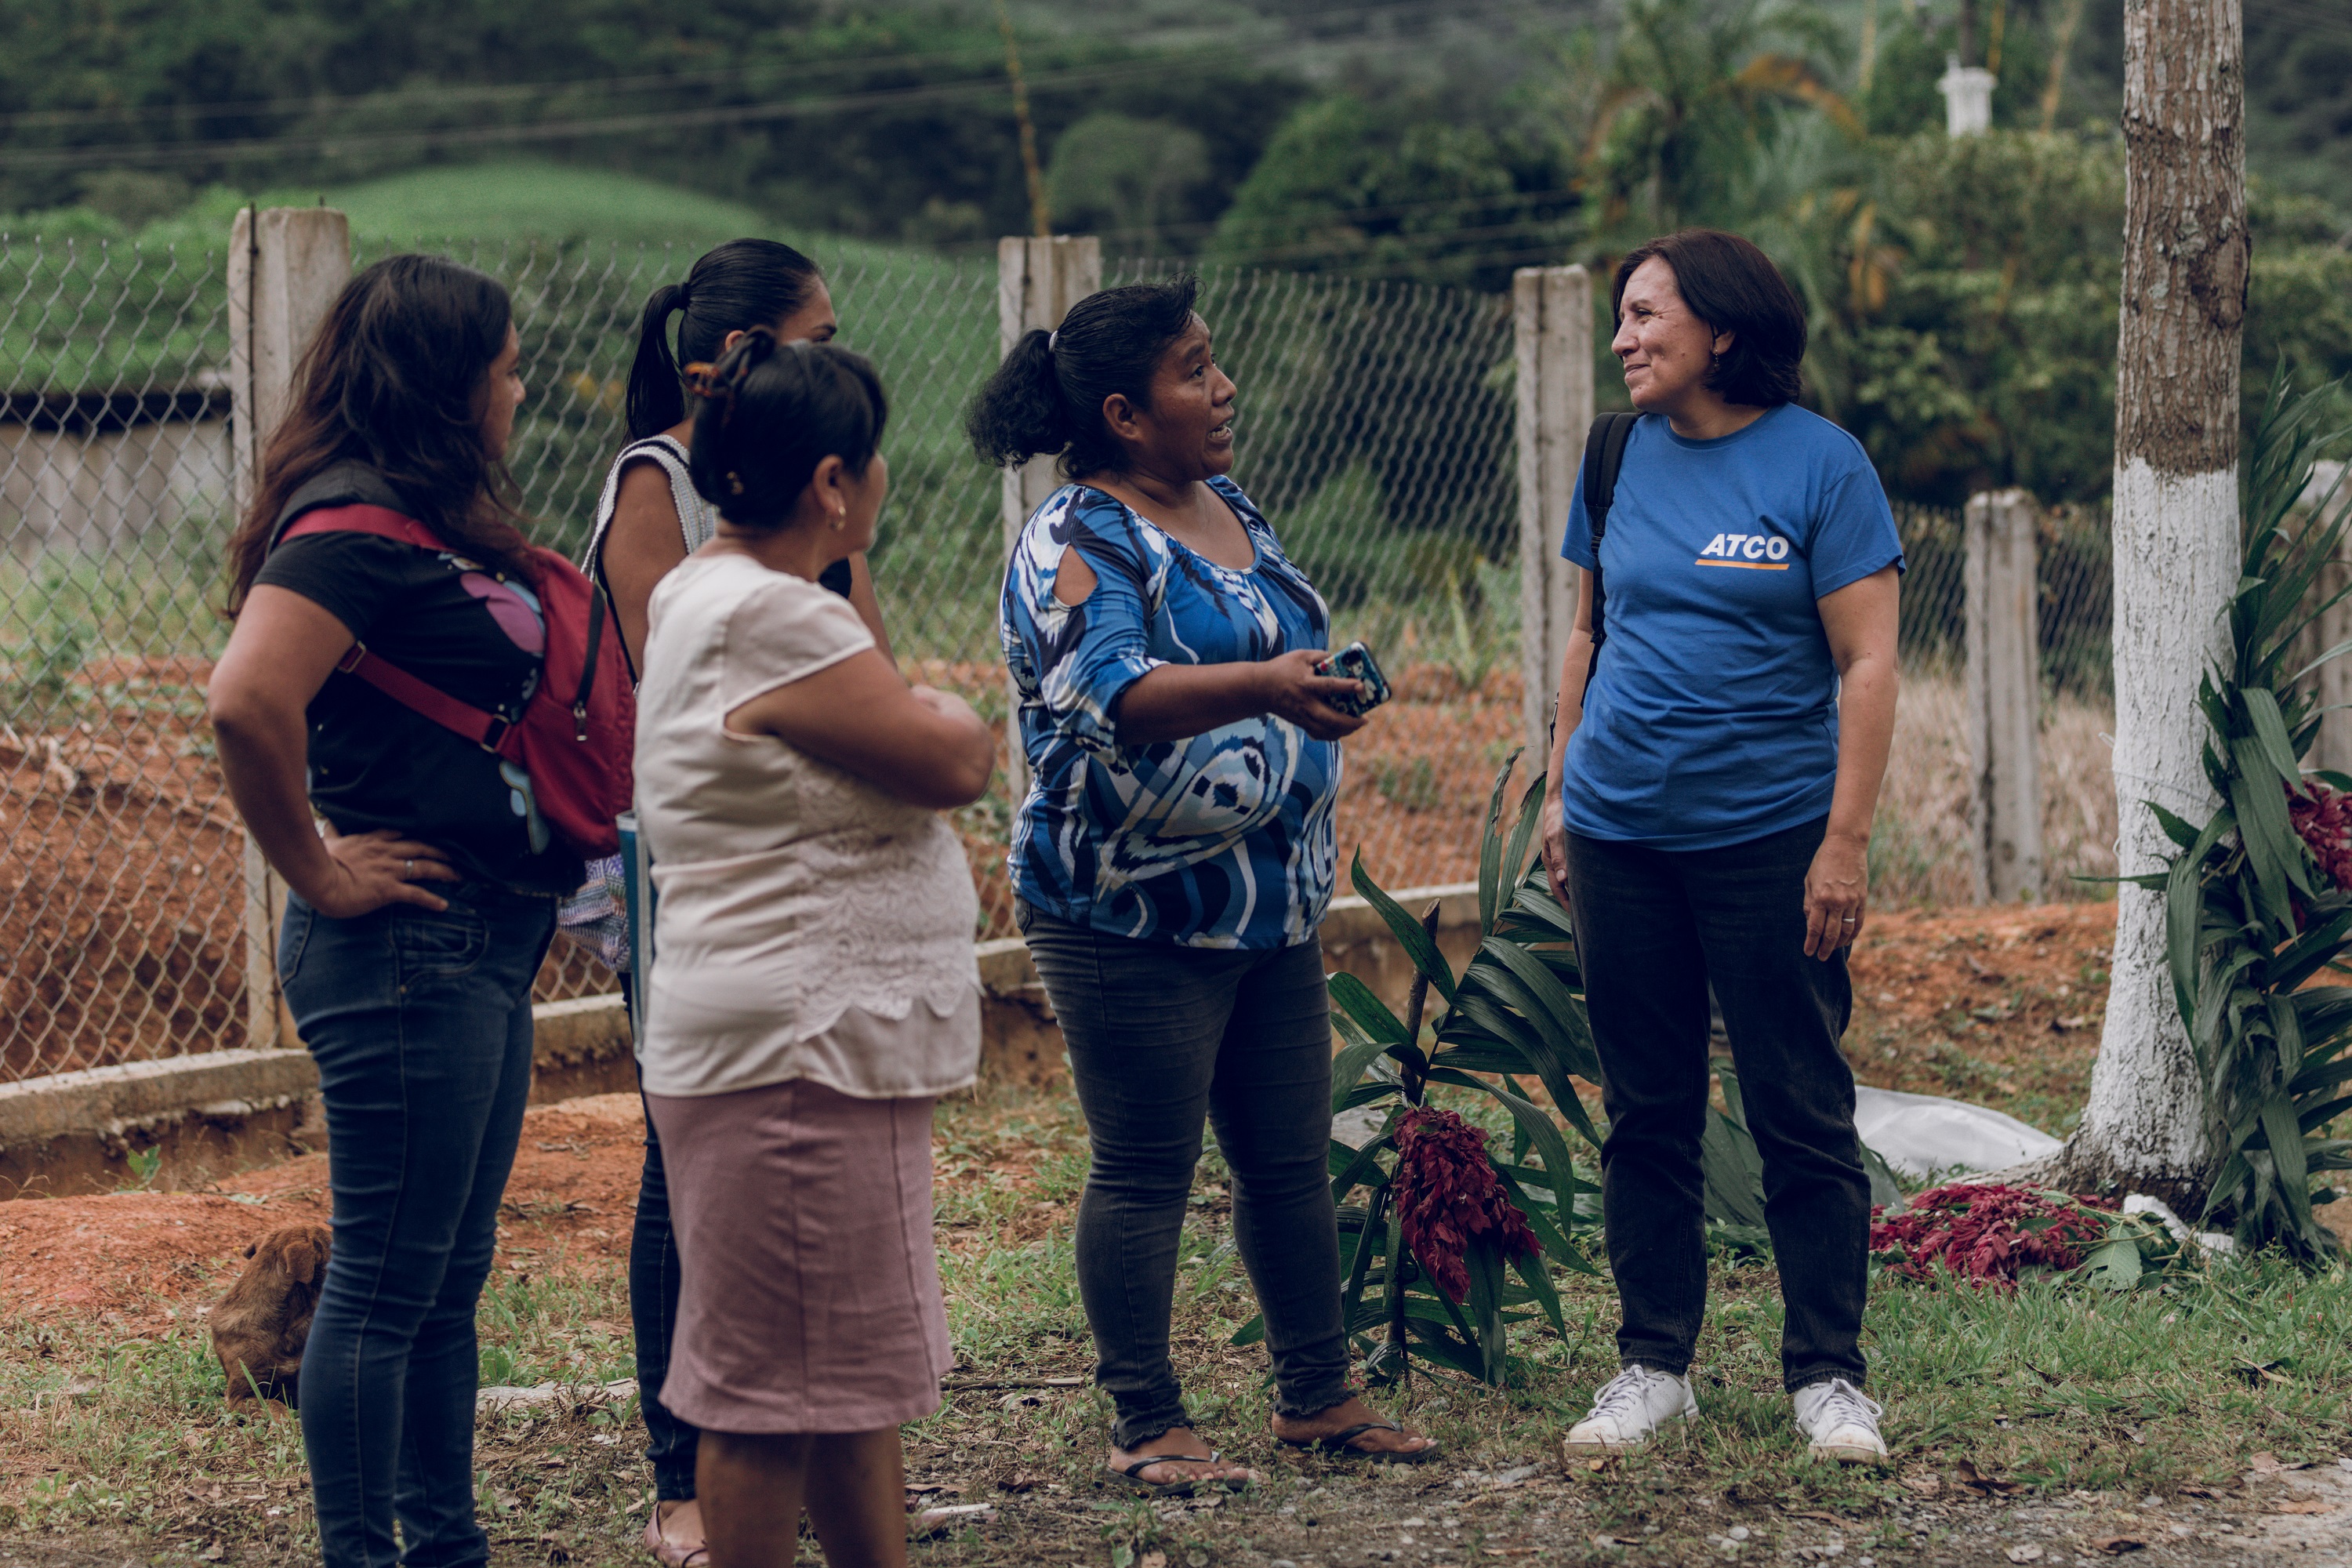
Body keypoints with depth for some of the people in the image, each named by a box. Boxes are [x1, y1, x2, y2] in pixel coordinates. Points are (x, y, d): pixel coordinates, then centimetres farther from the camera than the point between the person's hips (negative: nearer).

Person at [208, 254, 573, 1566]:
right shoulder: (357, 525, -17)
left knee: (449, 1275, 15)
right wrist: (319, 873, -19)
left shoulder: (441, 523, 14)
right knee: (387, 1282, -3)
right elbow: (249, 703, -31)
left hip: (484, 947, 10)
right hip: (407, 949, -10)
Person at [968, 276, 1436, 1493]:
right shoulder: (1076, 546, -15)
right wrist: (1267, 685, -45)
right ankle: (1146, 1426, 6)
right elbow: (1113, 694, -32)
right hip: (1134, 920, -8)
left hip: (1270, 905, 8)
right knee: (1145, 1173, -2)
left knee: (1291, 1160, 12)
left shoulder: (1231, 514, 12)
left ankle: (1316, 1394, 23)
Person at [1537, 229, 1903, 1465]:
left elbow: (1867, 665, -8)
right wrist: (1560, 792, 11)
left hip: (1770, 839, -4)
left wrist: (1845, 842, -13)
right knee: (1645, 1116, 9)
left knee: (1801, 1118, 1)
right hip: (1621, 839, 4)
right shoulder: (1620, 460, 7)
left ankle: (1827, 1375, 9)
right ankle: (1652, 1365, 18)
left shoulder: (1819, 463, -7)